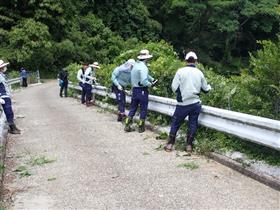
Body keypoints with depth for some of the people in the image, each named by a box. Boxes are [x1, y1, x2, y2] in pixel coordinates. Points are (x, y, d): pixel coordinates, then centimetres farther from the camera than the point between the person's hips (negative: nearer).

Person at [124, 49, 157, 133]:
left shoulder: (136, 65, 10)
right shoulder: (143, 67, -19)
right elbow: (144, 81, -26)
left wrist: (153, 79, 10)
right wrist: (150, 84, -10)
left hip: (134, 89, 8)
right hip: (142, 91, -8)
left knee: (133, 108, 15)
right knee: (143, 109, 6)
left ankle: (127, 125, 15)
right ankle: (141, 127, 13)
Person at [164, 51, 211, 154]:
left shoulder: (181, 71, -9)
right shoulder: (199, 73, 1)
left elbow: (174, 88, -10)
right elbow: (205, 89, 11)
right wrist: (209, 86, 34)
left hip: (183, 104, -2)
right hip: (195, 103, 2)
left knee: (175, 123, 11)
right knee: (193, 124, 12)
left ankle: (170, 144, 15)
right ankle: (189, 146, 16)